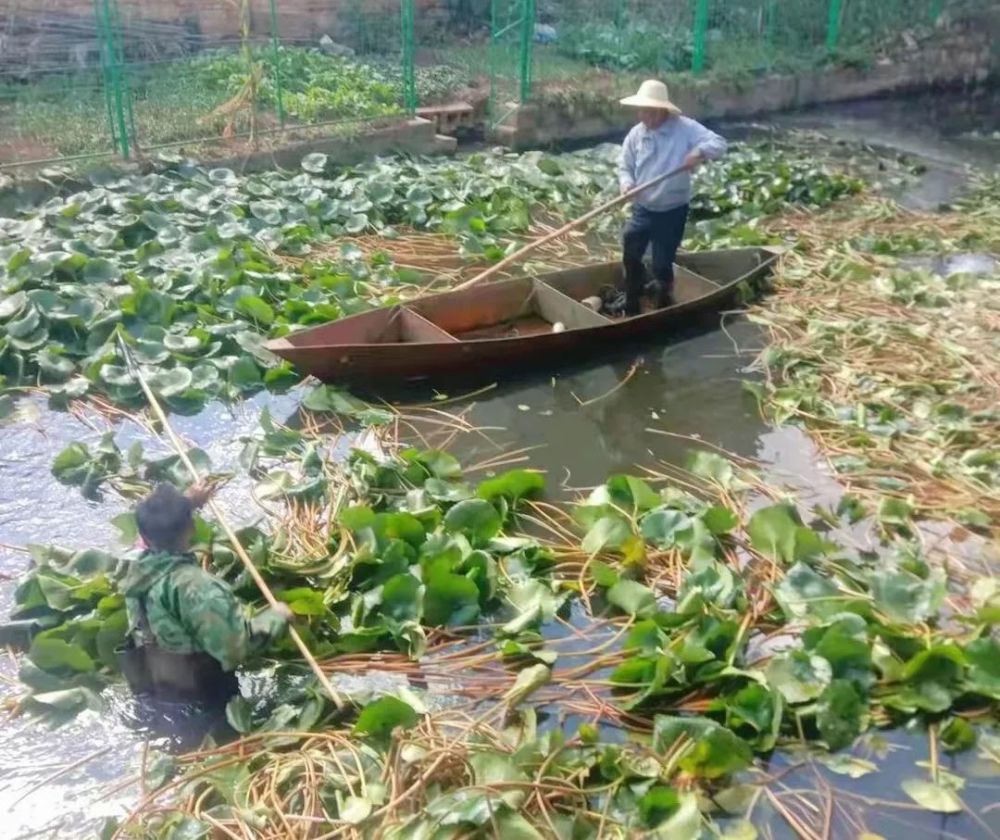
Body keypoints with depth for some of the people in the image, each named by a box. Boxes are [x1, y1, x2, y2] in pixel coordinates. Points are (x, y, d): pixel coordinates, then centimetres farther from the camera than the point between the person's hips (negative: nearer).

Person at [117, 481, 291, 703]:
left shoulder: (137, 570, -10)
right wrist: (276, 617, -19)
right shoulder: (195, 587, -33)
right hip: (202, 699, -6)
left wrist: (187, 503, 23)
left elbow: (158, 531, 15)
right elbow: (237, 647, -34)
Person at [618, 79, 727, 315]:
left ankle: (664, 309, 27)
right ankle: (631, 309, 29)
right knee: (630, 258, 10)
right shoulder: (636, 134, -2)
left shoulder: (684, 128, -14)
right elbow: (625, 167, 5)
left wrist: (700, 151, -40)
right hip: (642, 209, 4)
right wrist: (627, 184, -17)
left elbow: (719, 144, -18)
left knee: (662, 264, 4)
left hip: (672, 212, -4)